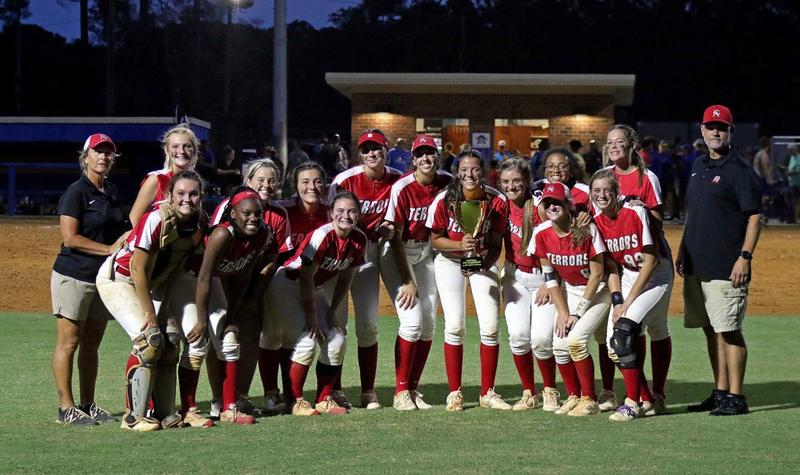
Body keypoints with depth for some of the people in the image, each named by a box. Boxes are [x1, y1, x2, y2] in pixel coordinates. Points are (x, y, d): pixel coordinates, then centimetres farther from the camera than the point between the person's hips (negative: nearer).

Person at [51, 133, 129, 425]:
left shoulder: (112, 192, 14)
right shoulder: (76, 192, -9)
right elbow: (70, 238, -16)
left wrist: (124, 238, 5)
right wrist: (109, 249, -15)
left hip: (104, 277, 8)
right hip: (73, 277, -7)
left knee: (92, 345, 11)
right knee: (69, 343, -4)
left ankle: (87, 405, 18)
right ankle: (66, 408, -2)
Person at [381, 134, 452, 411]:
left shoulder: (446, 183, -8)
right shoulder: (402, 188, -21)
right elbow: (395, 238, -18)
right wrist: (407, 281, -19)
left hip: (426, 253, 5)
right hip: (397, 255, -5)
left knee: (429, 324, 2)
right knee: (412, 321, -16)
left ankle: (414, 389, 13)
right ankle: (401, 392, -7)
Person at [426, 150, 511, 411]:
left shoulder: (497, 201, -16)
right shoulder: (445, 199, -18)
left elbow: (496, 244, -8)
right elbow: (435, 240, -10)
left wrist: (484, 266, -26)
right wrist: (460, 245, -27)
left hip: (483, 262, 1)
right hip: (450, 262, -1)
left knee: (490, 327, -6)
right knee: (455, 326, -8)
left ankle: (487, 393, 7)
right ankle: (454, 393, 3)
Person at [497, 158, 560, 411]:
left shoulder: (539, 205, -17)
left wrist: (549, 284, -14)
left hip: (544, 276, -4)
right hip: (514, 275, 4)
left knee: (541, 337, -14)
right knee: (518, 334, -11)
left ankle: (550, 391, 10)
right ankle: (529, 393, 6)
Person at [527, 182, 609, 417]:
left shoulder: (587, 230, -24)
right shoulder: (542, 233, -10)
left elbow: (597, 274, -19)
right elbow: (549, 276, -2)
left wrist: (578, 312, -18)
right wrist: (562, 312, -8)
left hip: (598, 291, -5)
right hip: (571, 291, 5)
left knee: (576, 338, -21)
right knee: (559, 343, -8)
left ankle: (589, 400, -8)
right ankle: (574, 396, 13)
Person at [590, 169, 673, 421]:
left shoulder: (636, 213, -19)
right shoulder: (597, 223, -1)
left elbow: (650, 261, -19)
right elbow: (611, 267, 3)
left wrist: (628, 302, -19)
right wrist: (616, 301, -12)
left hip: (655, 278, -6)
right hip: (626, 280, 6)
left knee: (624, 329, -25)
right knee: (614, 343, -5)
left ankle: (632, 403, -18)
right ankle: (647, 401, 10)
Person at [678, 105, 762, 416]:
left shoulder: (740, 170, -8)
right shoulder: (699, 167, 16)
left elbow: (754, 216, -12)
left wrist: (744, 257, -19)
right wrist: (682, 253, 19)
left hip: (725, 267, -8)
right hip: (696, 265, 8)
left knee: (729, 330, -7)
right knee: (711, 330, 12)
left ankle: (736, 398, -3)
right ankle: (720, 393, 20)